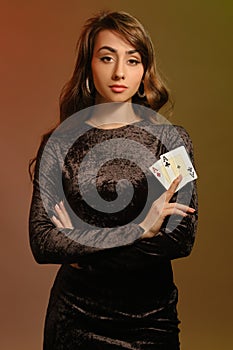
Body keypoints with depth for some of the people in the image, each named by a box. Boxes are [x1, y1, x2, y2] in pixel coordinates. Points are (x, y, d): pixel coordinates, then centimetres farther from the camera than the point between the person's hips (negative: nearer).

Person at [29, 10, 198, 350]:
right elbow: (41, 242, -13)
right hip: (76, 316, 0)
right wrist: (138, 231, -19)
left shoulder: (172, 139, -4)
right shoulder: (59, 144, -4)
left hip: (152, 318, 1)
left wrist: (80, 248, -13)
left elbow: (182, 239, -11)